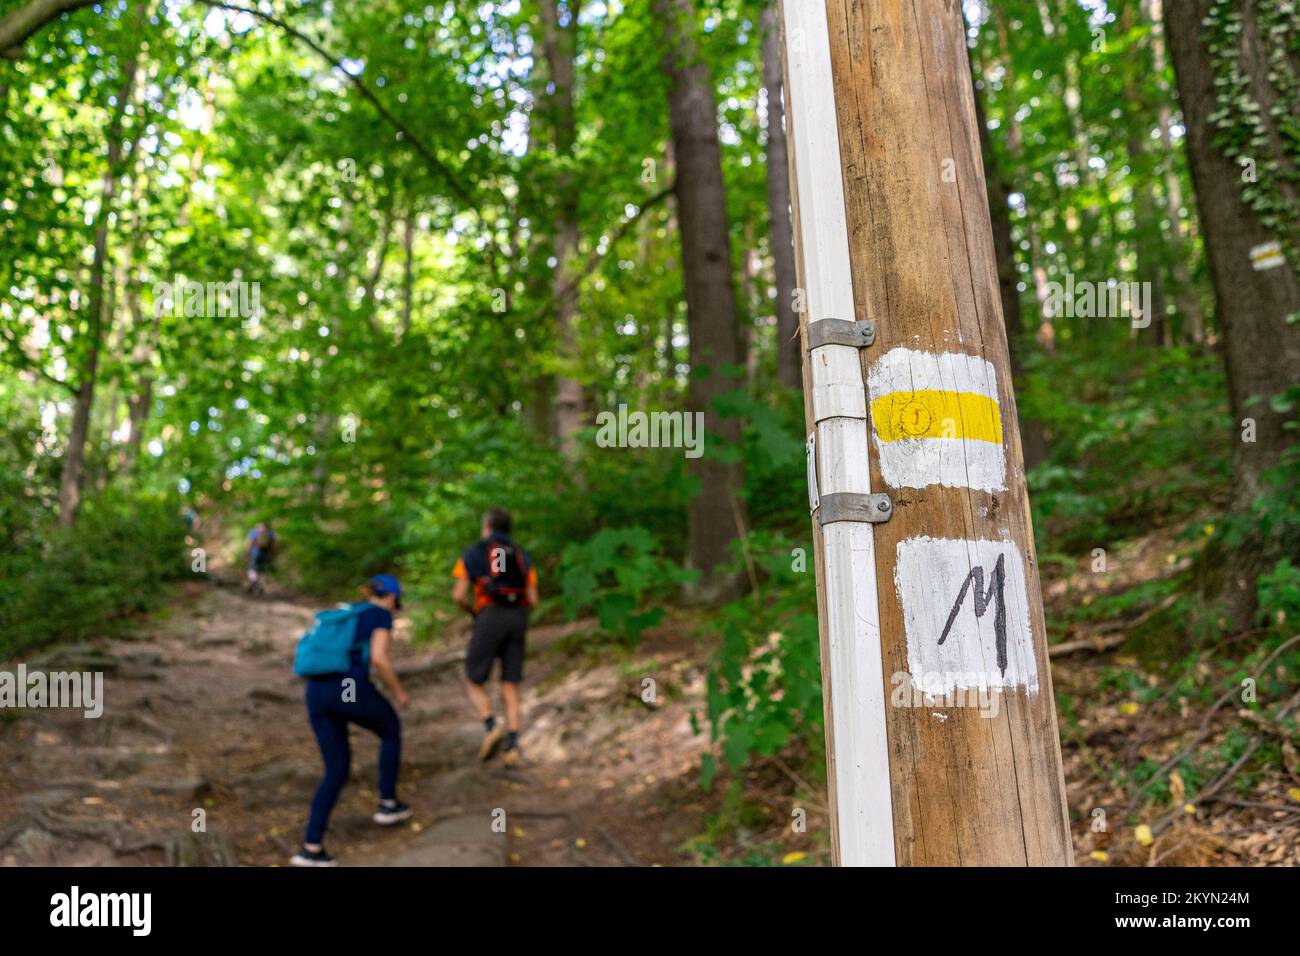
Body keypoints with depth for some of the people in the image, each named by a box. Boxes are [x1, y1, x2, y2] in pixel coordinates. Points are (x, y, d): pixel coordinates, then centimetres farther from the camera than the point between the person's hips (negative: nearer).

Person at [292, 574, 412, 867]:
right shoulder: (381, 615, 5)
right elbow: (379, 658, -10)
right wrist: (398, 691, 5)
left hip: (317, 694, 7)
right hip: (351, 689, -6)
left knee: (337, 771, 15)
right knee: (391, 729, 25)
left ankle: (311, 848, 6)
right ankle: (388, 803, 28)